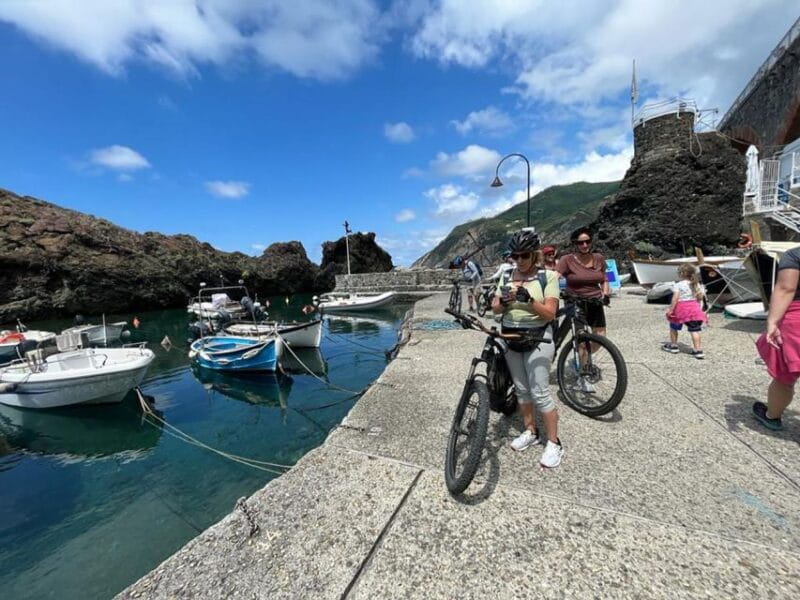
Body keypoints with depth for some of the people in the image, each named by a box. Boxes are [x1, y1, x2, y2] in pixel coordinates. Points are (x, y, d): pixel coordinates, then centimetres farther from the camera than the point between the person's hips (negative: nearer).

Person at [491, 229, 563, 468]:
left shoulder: (548, 276, -7)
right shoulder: (507, 276, 5)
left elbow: (550, 313, -12)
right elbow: (495, 308, 3)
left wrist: (529, 300, -28)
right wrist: (503, 302, -19)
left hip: (537, 339, -4)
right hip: (510, 338, 5)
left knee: (540, 392, -2)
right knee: (521, 389, 14)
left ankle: (554, 443, 17)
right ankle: (530, 432, 33)